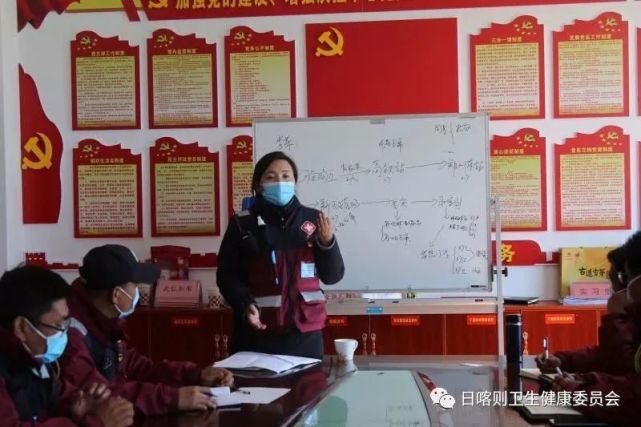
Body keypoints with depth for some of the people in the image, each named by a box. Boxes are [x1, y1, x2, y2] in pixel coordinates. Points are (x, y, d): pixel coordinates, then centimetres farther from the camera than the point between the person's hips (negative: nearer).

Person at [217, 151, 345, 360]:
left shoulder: (312, 219, 4)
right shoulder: (242, 224, 0)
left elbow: (332, 276, 5)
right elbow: (227, 275, 0)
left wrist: (327, 242, -11)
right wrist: (245, 305, -17)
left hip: (304, 331, 2)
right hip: (258, 332, -1)